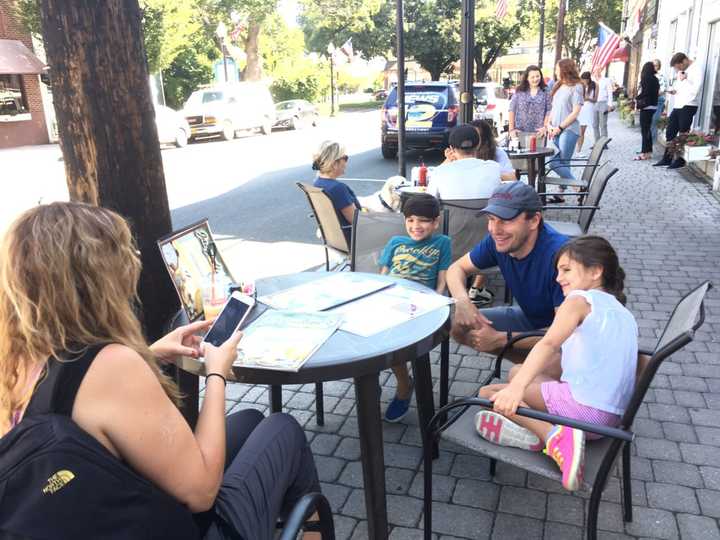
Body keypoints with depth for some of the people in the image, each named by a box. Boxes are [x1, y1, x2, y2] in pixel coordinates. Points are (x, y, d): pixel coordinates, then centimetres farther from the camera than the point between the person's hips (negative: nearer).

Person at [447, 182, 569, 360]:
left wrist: (501, 339, -29)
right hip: (531, 318, 7)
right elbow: (456, 268, 1)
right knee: (458, 326, -4)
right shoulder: (498, 240, -14)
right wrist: (462, 301, -22)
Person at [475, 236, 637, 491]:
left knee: (488, 394, 0)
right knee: (517, 372, 23)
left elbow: (549, 344, -22)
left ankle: (552, 435, -15)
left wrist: (516, 388, -35)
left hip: (582, 407, -9)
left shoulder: (580, 299, -3)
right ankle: (534, 429, -3)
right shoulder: (623, 313, 23)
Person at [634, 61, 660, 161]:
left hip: (646, 107, -8)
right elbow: (657, 93, 12)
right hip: (653, 106, 8)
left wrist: (636, 99, 0)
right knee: (648, 129, 14)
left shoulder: (646, 79, -13)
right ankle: (649, 151, 17)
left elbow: (644, 93, -17)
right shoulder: (655, 79, 12)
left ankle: (645, 152, -5)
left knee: (644, 130, -5)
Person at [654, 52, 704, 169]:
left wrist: (683, 80, -17)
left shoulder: (697, 69, -10)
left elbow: (695, 90, -18)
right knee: (670, 133, 9)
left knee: (683, 134, -1)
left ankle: (681, 160, 8)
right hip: (677, 105, 8)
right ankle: (667, 158, 16)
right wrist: (674, 90, 7)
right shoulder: (682, 70, 14)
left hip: (688, 106, -8)